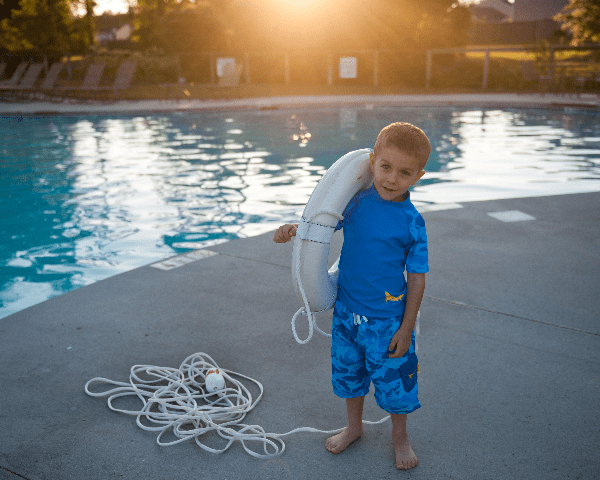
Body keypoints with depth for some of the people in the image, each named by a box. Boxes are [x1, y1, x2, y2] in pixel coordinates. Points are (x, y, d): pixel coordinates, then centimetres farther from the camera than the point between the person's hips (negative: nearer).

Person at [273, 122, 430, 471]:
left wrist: (406, 328, -11)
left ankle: (400, 435, 40)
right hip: (347, 311, 4)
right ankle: (354, 427, 46)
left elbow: (417, 278, -11)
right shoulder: (356, 202, -6)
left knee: (394, 379, 12)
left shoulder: (412, 223, -15)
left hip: (387, 320, -4)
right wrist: (294, 229, -10)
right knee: (348, 371, 21)